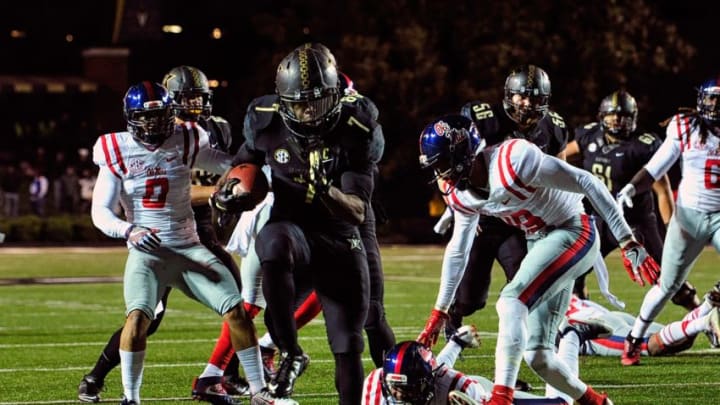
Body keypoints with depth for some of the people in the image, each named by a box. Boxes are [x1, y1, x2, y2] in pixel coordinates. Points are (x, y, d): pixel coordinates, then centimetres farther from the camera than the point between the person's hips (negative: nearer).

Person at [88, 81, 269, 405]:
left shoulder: (185, 143, 0)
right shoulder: (118, 153, -4)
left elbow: (232, 165, 3)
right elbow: (100, 212, -7)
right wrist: (128, 230, -26)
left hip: (190, 249, 2)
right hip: (147, 252, -2)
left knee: (236, 311, -9)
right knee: (138, 317, -26)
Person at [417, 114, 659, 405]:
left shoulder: (513, 159, -26)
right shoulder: (462, 194, 0)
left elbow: (587, 184, -22)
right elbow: (458, 250, 16)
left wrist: (627, 243, -22)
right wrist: (439, 311, 20)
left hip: (573, 233, -8)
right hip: (541, 244, 8)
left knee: (512, 301, -26)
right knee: (537, 355, 4)